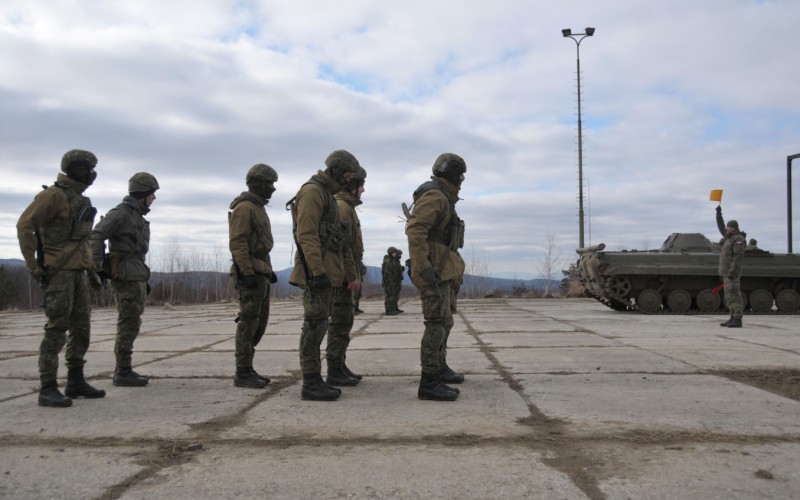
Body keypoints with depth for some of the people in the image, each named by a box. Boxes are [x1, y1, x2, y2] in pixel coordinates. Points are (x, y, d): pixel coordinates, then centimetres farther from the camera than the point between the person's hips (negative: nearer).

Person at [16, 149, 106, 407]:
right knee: (57, 329, -10)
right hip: (57, 270, -9)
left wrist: (91, 270, 21)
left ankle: (76, 382, 15)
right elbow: (25, 225, -18)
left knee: (82, 327, 8)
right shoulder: (54, 194, -12)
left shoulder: (79, 199, 17)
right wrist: (32, 264, -19)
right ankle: (48, 389, -6)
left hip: (77, 271, 9)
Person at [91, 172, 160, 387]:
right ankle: (123, 373, -2)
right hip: (124, 277, -9)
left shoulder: (138, 216, 19)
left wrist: (144, 279, 23)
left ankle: (124, 370, 16)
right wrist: (95, 267, -26)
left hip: (136, 277, 9)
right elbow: (96, 235, -20)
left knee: (131, 324, 10)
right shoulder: (121, 212, -9)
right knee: (128, 324, -7)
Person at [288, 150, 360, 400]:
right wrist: (318, 272, -26)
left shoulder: (328, 196, 23)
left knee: (319, 327, 10)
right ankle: (310, 384, -3)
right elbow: (306, 235, -20)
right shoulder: (312, 192, -9)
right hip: (317, 273, -10)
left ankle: (315, 380, 16)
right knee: (314, 326, -7)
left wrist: (351, 274, 22)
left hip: (329, 274, 10)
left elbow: (339, 241, 24)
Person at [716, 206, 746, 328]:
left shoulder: (738, 239, -12)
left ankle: (737, 321, -11)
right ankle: (733, 319, 13)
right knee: (729, 298, 10)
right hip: (726, 272, 10)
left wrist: (732, 272, -26)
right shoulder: (730, 237, 16)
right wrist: (719, 213, 26)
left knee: (734, 296, -11)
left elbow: (738, 256, -20)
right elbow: (721, 227, 30)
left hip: (732, 272, -10)